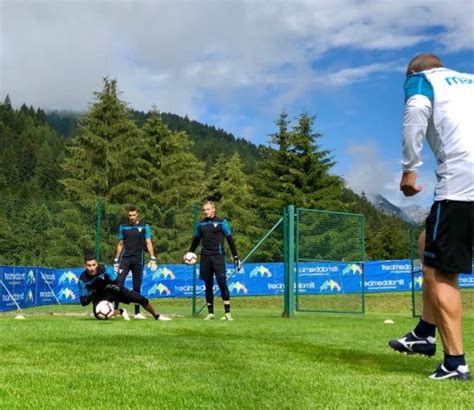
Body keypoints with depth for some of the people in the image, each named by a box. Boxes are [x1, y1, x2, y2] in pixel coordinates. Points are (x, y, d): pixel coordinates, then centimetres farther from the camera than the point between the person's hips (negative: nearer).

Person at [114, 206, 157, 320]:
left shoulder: (144, 227, 4)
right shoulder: (123, 227, 8)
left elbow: (148, 243, 1)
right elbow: (120, 244, 13)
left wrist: (153, 259, -10)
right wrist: (116, 261, 9)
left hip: (138, 260, 0)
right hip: (125, 259, 0)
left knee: (137, 287, 5)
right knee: (119, 282, -16)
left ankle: (137, 312, 13)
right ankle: (115, 309, -15)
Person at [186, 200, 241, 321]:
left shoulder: (221, 222, 0)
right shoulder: (201, 224, 12)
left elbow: (230, 239, 0)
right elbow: (196, 240, 25)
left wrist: (235, 257, -3)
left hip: (218, 256, -4)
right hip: (205, 257, 4)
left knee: (222, 283, -11)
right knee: (208, 285, 6)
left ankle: (227, 313, -10)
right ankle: (210, 313, 13)